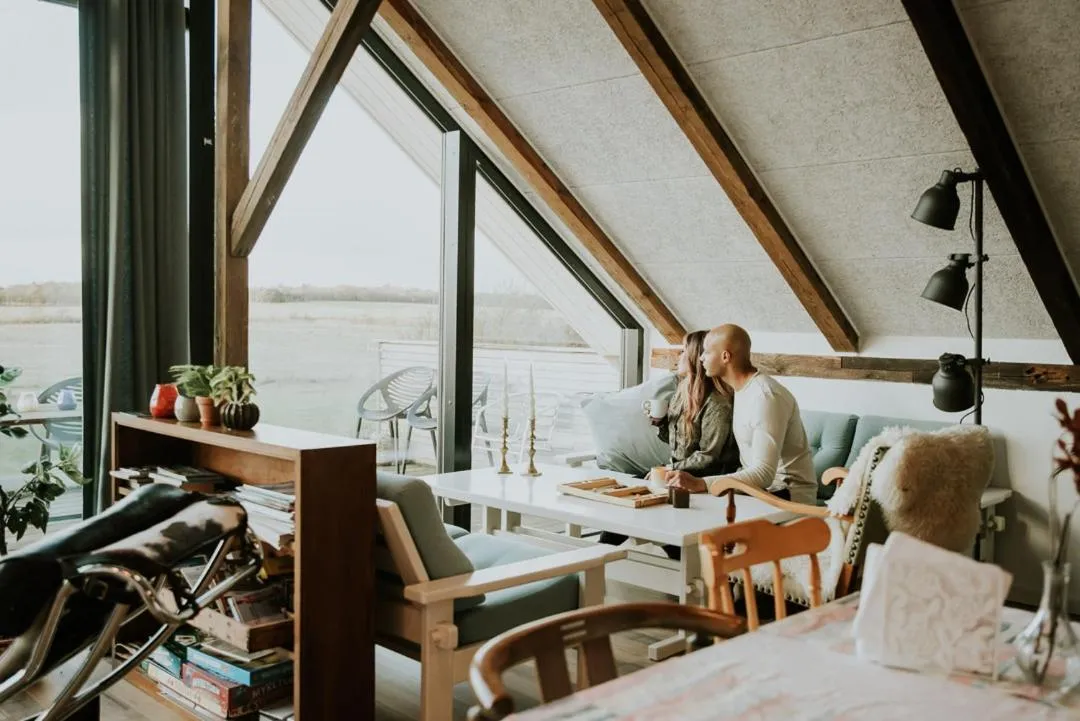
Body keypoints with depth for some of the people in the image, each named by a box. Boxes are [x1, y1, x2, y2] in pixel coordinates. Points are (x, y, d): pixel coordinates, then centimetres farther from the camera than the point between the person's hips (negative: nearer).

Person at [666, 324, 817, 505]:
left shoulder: (765, 396, -21)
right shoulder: (743, 389, 10)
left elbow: (764, 474, -29)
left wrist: (700, 484, -36)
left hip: (789, 495, -8)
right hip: (760, 487, 8)